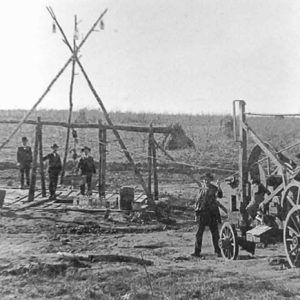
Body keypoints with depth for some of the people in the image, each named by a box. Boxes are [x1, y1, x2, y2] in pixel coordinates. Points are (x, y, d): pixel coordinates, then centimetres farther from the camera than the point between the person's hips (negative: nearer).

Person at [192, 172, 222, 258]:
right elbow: (198, 200, 15)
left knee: (215, 233, 2)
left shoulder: (214, 189, 1)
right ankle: (197, 251, 3)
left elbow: (219, 195, -18)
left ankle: (217, 251, 10)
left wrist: (219, 187, -35)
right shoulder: (202, 189, 9)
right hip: (202, 212, 2)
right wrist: (196, 211, 9)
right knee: (199, 232, 0)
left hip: (212, 213, -2)